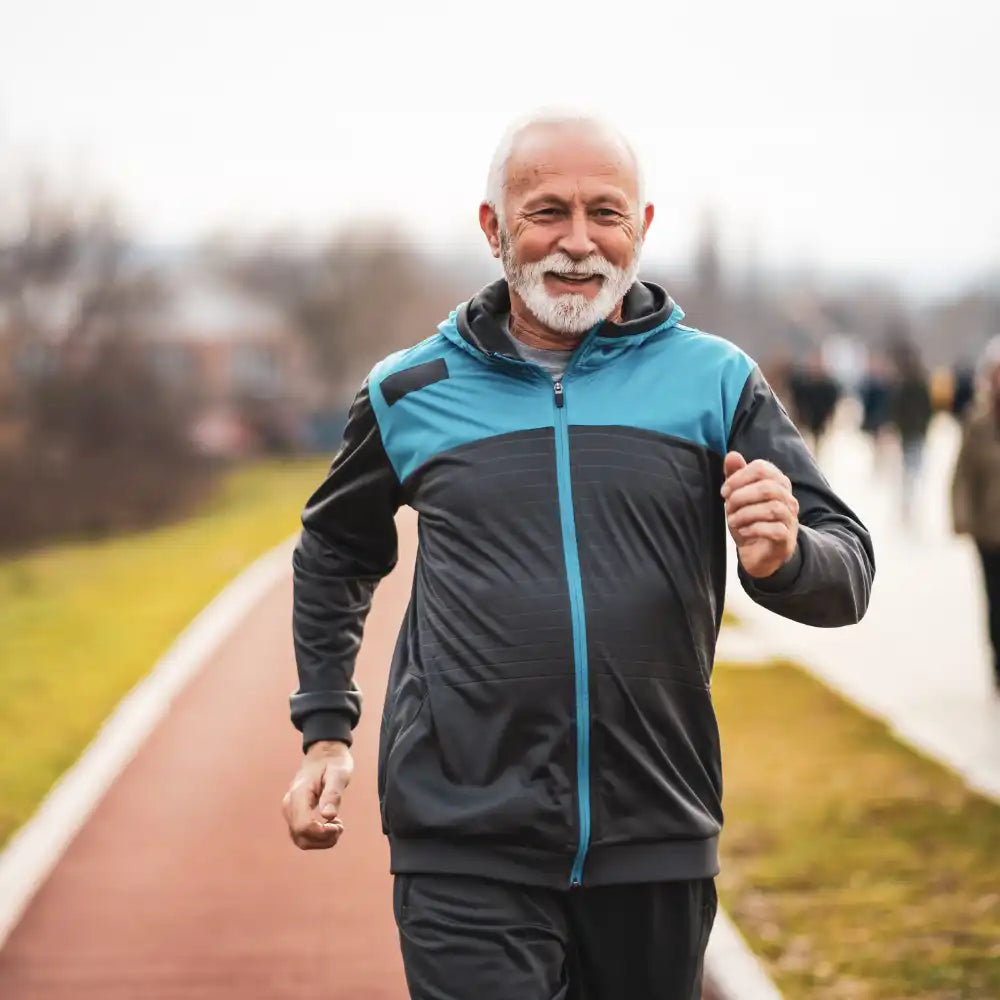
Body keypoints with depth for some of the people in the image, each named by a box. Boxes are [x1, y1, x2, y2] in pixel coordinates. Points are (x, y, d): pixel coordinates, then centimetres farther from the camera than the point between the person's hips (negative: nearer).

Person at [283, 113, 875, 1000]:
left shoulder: (715, 383, 4)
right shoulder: (410, 393, 6)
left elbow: (848, 575, 1)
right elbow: (335, 551, 23)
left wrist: (784, 560, -22)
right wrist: (325, 730, 15)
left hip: (656, 845, 1)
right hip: (466, 847, -1)